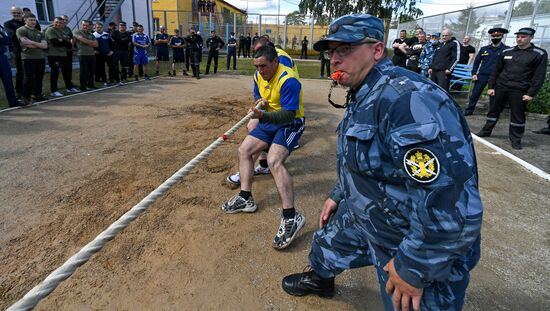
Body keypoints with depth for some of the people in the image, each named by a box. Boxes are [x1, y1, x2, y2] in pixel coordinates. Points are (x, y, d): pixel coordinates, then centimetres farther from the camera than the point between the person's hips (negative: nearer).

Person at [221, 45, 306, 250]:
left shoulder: (288, 80, -26)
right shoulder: (259, 76, 1)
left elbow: (289, 114, -31)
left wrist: (263, 116, -46)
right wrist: (260, 102, -9)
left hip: (290, 124, -9)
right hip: (269, 121, 9)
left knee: (274, 161, -29)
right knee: (244, 150, 6)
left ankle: (291, 218, -31)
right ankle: (245, 198, 12)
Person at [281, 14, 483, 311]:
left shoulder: (409, 99, -32)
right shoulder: (362, 96, 3)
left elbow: (451, 206, -35)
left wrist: (412, 268, -26)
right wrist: (338, 195, 21)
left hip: (420, 248, -9)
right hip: (363, 216, 9)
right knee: (326, 249, 26)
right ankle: (319, 279, 59)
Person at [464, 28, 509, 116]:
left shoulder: (506, 49, 0)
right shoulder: (484, 49, 9)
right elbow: (477, 61, 13)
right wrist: (474, 73, 3)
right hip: (481, 75, 3)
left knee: (493, 96, 5)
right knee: (475, 94, 4)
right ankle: (469, 110, 15)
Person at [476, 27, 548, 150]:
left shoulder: (539, 54, -2)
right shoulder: (506, 52, 7)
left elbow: (539, 76, -5)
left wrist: (531, 93, -11)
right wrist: (491, 87, 5)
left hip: (519, 91, -3)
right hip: (500, 87, 3)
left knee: (518, 116, 2)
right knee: (494, 111, 10)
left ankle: (515, 139, 13)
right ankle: (486, 131, 24)